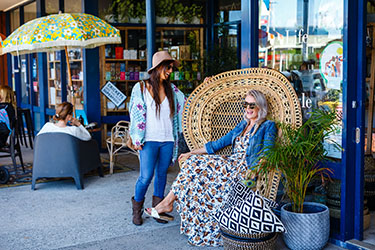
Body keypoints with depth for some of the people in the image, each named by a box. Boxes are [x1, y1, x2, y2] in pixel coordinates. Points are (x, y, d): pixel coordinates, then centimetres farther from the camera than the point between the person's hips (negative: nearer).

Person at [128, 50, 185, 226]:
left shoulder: (171, 89, 10)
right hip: (149, 140, -4)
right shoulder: (141, 88, 0)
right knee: (146, 176, -9)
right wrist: (136, 139, -5)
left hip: (168, 139, 4)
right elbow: (136, 114, 0)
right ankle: (137, 209, 13)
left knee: (162, 175, 10)